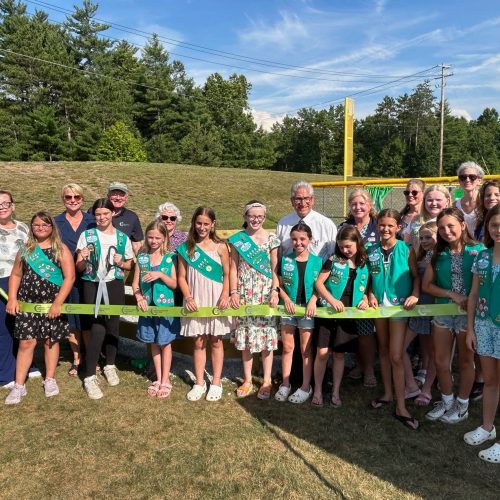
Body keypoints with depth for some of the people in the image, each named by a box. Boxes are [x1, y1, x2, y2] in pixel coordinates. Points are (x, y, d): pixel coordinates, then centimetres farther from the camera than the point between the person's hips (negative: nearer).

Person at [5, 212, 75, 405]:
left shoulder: (61, 250, -3)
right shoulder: (26, 249, 8)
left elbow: (69, 277, -9)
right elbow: (16, 275, 11)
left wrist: (57, 303, -15)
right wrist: (12, 299, -1)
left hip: (52, 304, -2)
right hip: (27, 303, 2)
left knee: (50, 340, 9)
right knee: (26, 342, 1)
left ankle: (50, 380, 24)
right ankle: (19, 386, 9)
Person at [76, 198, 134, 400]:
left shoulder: (123, 238, 4)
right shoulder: (87, 236, -1)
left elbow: (129, 265, 14)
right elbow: (79, 268, 1)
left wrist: (121, 263, -8)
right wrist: (83, 259, -21)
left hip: (114, 286, 2)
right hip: (92, 286, -2)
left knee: (113, 327, 10)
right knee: (97, 330, -9)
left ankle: (110, 366, 33)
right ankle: (89, 377, 1)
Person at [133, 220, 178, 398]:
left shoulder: (170, 257, -5)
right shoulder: (142, 257, 3)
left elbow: (175, 284, -6)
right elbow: (135, 283, 4)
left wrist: (160, 275, -21)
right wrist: (139, 298, -13)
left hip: (165, 306, -3)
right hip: (147, 306, 3)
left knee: (165, 343, 5)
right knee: (154, 343, 12)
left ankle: (166, 381, 16)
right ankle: (158, 379, 25)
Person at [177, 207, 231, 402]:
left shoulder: (220, 247, -3)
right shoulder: (186, 248, 0)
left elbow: (227, 275, -1)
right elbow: (181, 277, 1)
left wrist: (225, 295, -14)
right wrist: (188, 298, -11)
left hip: (216, 300, -1)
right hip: (195, 302, 1)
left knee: (215, 341, 10)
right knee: (199, 342, 10)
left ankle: (216, 382, 21)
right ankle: (199, 382, 23)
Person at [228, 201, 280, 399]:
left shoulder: (271, 239, 1)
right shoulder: (237, 239, 4)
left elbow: (275, 269, 1)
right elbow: (233, 268, 5)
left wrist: (275, 290, -11)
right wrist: (234, 292, -3)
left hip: (265, 294, -1)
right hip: (245, 295, 1)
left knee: (267, 338, 4)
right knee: (245, 338, 9)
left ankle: (267, 381, 17)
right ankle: (247, 380, 23)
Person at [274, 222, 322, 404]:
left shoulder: (317, 261, -3)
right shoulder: (285, 260, 0)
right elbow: (279, 284, 3)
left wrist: (313, 301, -17)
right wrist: (286, 299, -12)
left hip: (307, 308, -1)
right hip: (289, 307, 2)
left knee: (306, 349, 9)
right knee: (287, 347, 10)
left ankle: (306, 387, 19)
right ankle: (285, 384, 22)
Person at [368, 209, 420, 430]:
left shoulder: (406, 250, -5)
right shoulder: (371, 251, 3)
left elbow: (416, 276, -1)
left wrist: (414, 295, -15)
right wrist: (370, 294, -6)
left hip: (399, 305, -4)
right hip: (379, 304, 4)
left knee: (396, 356, -6)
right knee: (383, 351, 15)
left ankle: (401, 407, 4)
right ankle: (387, 393, 31)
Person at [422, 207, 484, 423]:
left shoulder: (478, 251, -9)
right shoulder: (438, 254, 1)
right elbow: (426, 285, 0)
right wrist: (452, 294, -12)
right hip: (443, 313, 3)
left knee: (465, 361, 13)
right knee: (440, 361, 11)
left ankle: (462, 405, 30)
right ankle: (447, 401, 32)